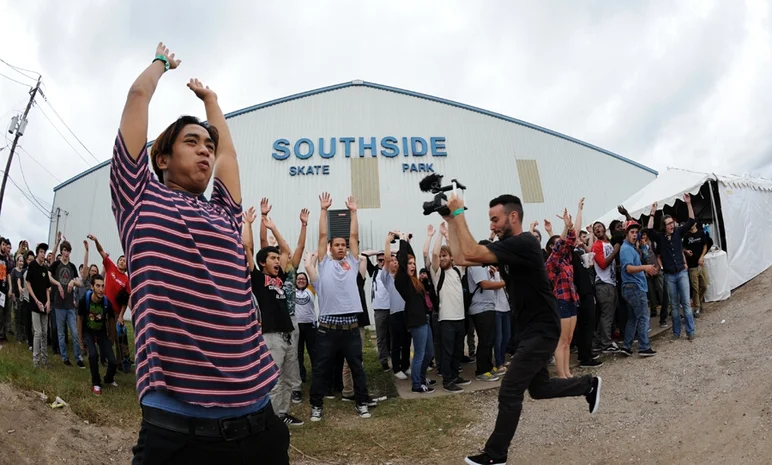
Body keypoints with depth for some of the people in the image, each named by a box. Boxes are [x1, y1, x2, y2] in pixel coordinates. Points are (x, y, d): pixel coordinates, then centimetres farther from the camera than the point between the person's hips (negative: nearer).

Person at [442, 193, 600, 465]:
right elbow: (461, 257, 4)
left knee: (509, 393, -5)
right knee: (538, 388, 22)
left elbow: (471, 253, -31)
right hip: (530, 329, 10)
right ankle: (589, 385, 41)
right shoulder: (506, 246, 7)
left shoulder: (523, 243, -21)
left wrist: (459, 213, -23)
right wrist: (451, 222, -1)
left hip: (541, 330, -10)